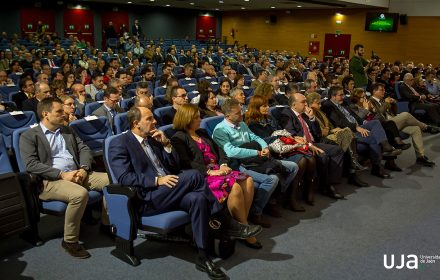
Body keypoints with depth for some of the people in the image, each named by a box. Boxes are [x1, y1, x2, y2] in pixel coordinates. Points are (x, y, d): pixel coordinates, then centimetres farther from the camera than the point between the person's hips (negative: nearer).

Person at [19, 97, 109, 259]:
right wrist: (62, 174, -19)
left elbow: (84, 149, 14)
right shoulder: (29, 136, 2)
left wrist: (84, 169, -8)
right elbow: (31, 164, -11)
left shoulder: (68, 131, 20)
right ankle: (70, 240, -15)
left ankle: (107, 223, 4)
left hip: (77, 174, 6)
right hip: (50, 181, -6)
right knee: (80, 194, -35)